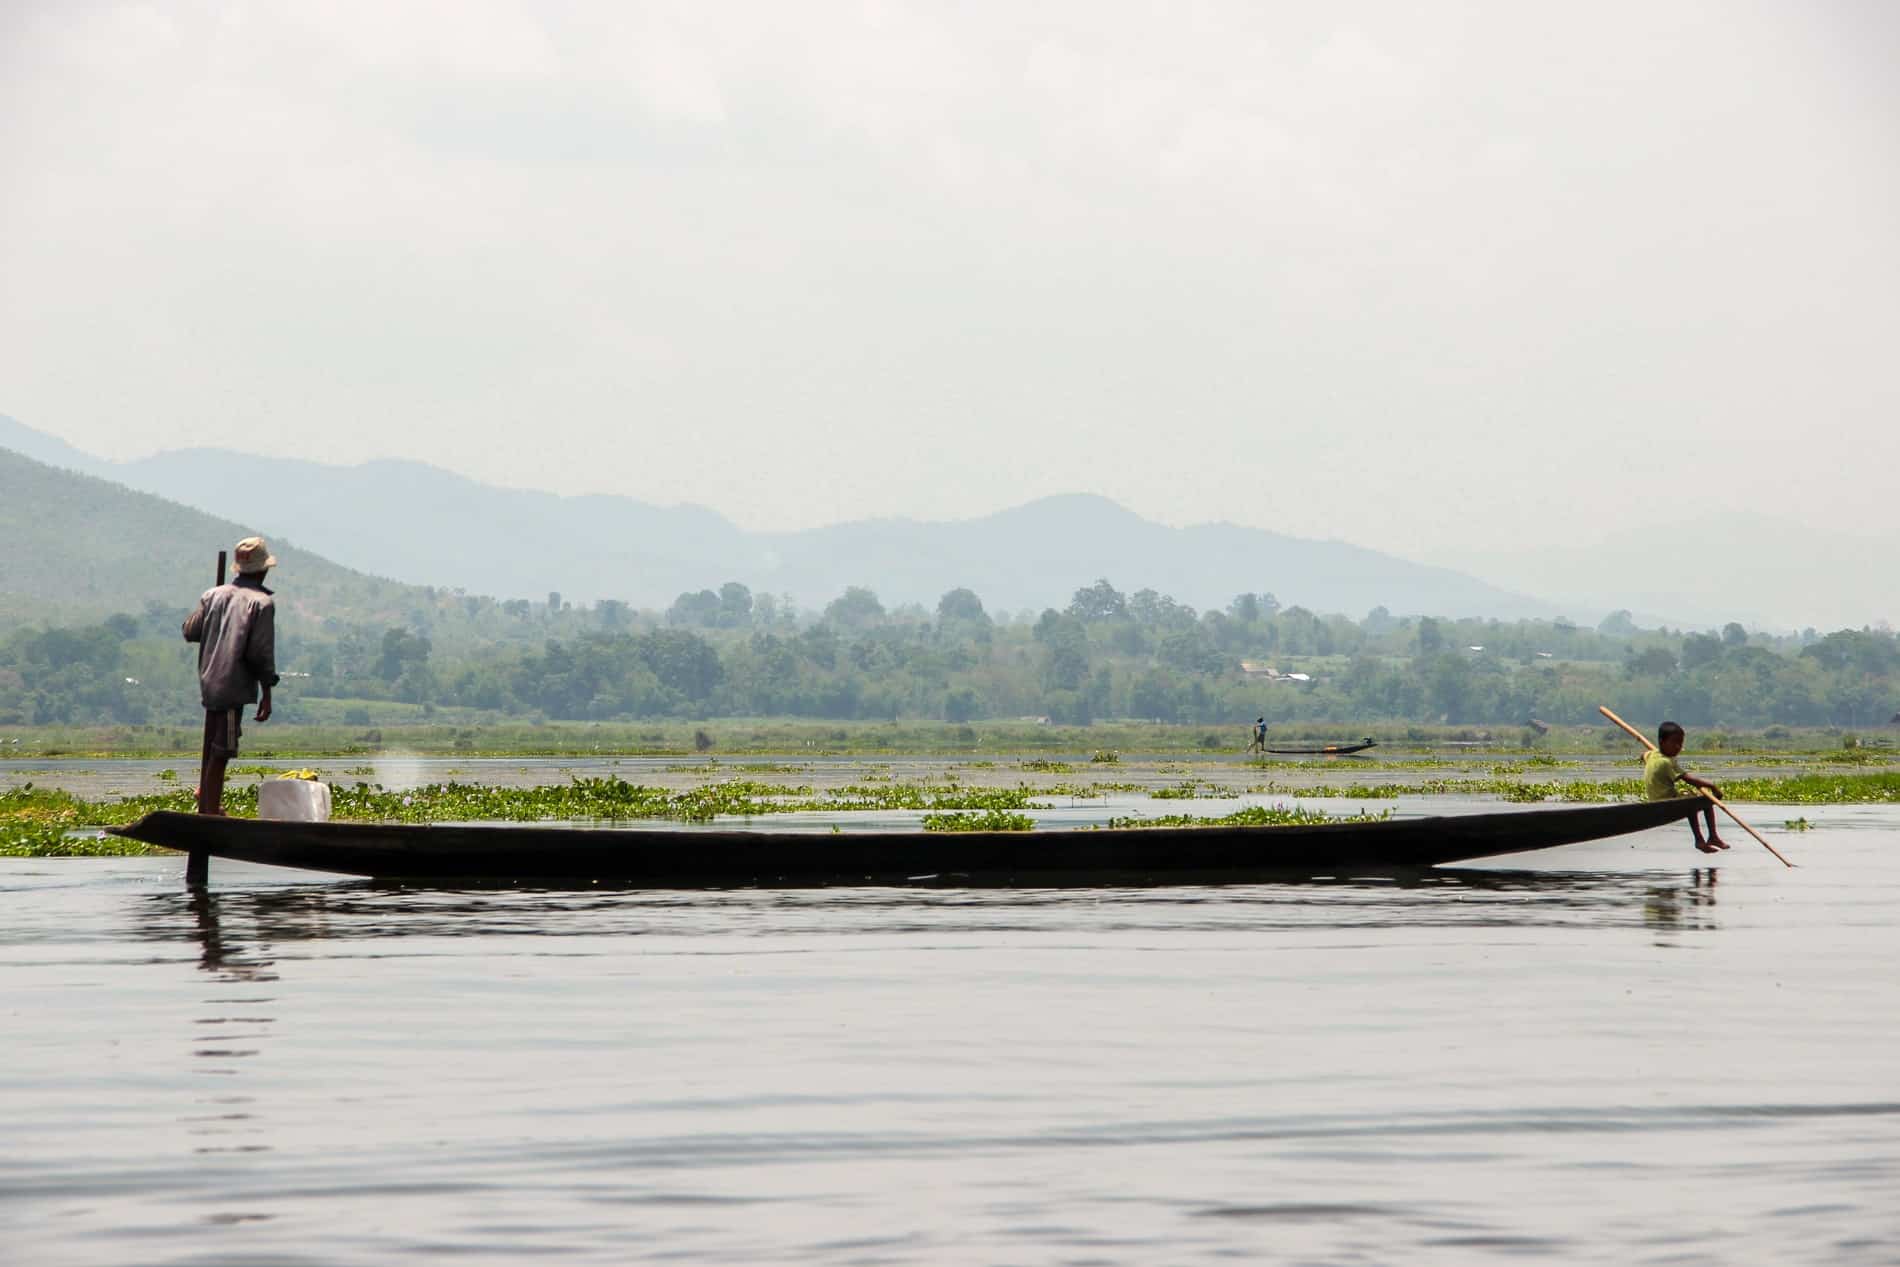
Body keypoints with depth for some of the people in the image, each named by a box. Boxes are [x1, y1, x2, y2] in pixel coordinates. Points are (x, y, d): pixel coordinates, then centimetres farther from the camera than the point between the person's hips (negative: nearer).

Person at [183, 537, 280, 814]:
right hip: (234, 685, -7)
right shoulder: (261, 603, -10)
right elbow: (261, 653, -13)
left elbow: (190, 631, 12)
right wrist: (267, 694, -8)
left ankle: (205, 808, 30)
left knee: (211, 750, 22)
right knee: (220, 753, -6)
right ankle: (211, 814, -5)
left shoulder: (213, 595, 8)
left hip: (209, 682, 7)